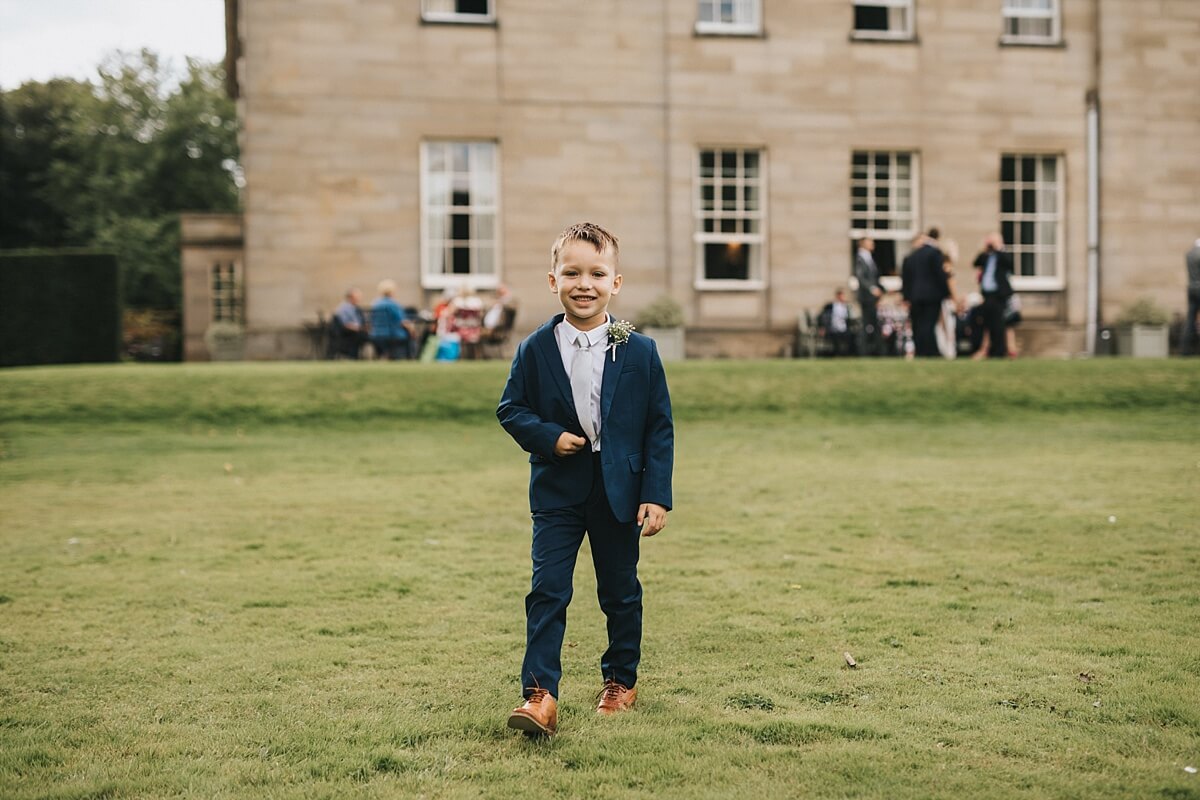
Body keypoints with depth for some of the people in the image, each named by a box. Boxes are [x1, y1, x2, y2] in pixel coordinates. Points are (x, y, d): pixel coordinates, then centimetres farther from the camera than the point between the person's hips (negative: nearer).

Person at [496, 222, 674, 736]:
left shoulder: (639, 351, -4)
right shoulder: (535, 350, -3)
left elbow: (660, 426, -2)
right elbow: (511, 409, 5)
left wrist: (657, 495, -7)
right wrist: (548, 437, -14)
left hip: (619, 492, 0)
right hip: (557, 491, 0)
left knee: (620, 592, 13)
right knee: (547, 591, -7)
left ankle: (621, 680, 30)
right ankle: (539, 694, -6)